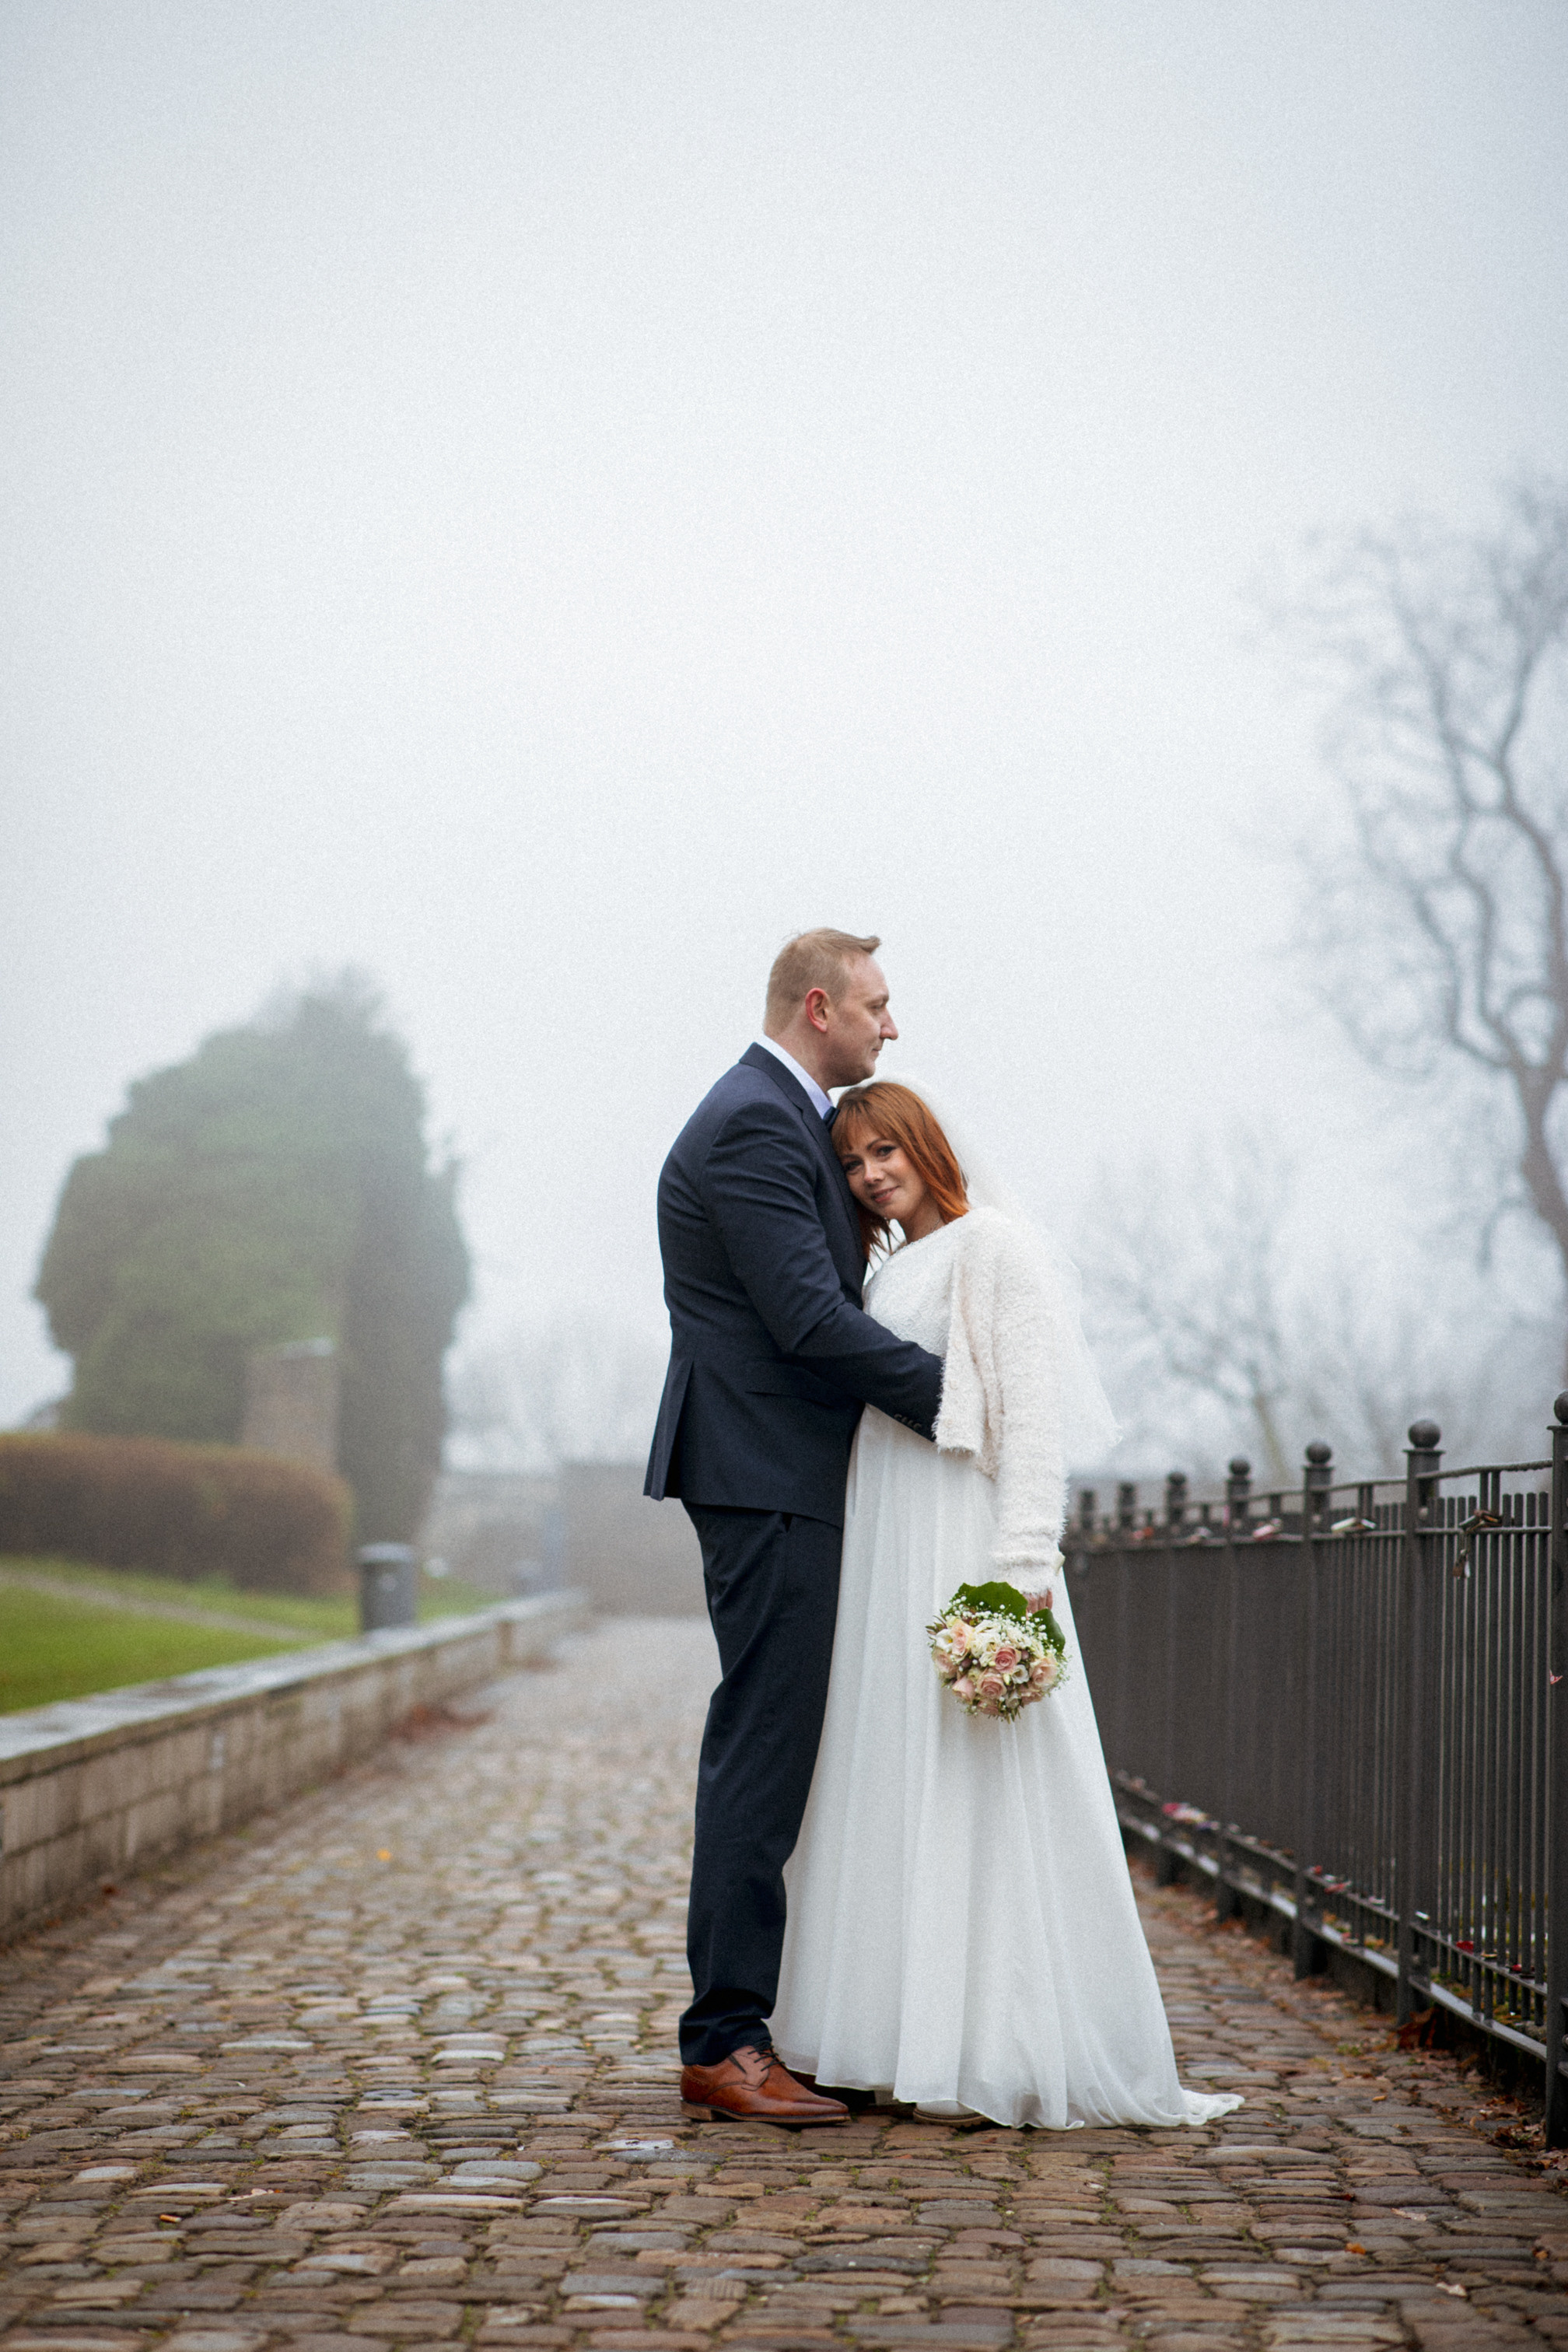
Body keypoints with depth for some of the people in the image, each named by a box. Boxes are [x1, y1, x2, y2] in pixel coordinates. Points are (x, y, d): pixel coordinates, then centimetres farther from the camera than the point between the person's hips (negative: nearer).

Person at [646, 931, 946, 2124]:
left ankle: (742, 2020, 18)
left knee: (772, 1745, 12)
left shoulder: (786, 1118, 19)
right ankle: (726, 2041, -6)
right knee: (764, 1748, -9)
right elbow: (810, 1318, -21)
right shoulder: (753, 1128, -15)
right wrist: (945, 1391, -15)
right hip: (767, 1475, -11)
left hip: (788, 1477, 11)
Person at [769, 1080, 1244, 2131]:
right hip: (885, 1544, 8)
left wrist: (1025, 1560, -21)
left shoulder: (995, 1245, -4)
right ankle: (904, 2039, 10)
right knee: (893, 1786, 6)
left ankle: (1018, 2051, -4)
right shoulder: (890, 1272, 19)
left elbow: (1033, 1409, -12)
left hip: (967, 1538, -8)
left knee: (984, 1783, -8)